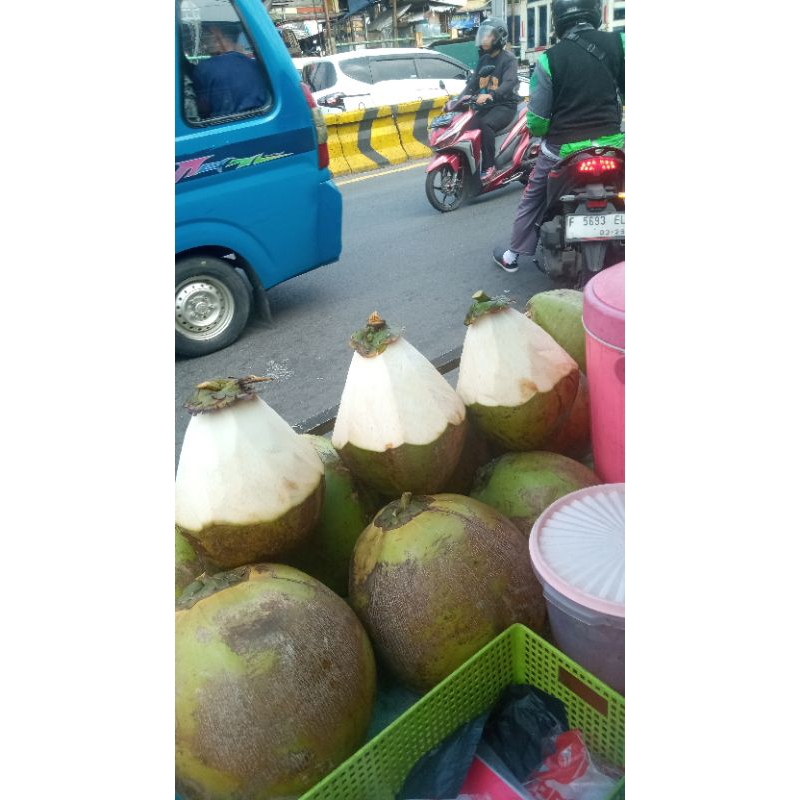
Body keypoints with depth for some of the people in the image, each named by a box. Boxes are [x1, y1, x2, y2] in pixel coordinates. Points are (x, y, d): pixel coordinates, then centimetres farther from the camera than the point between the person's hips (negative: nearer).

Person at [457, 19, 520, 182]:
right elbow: (472, 83, 12)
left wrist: (491, 95, -41)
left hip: (505, 105, -7)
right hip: (485, 106, 7)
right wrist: (459, 99, -6)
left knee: (485, 124, -36)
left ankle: (489, 167, -31)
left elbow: (509, 83, -23)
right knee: (465, 128, -15)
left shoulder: (508, 59, -6)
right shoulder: (483, 60, 18)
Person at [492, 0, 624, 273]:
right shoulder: (618, 43, -3)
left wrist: (537, 131, 14)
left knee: (533, 197, 19)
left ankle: (512, 256, 28)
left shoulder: (550, 59, -9)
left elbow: (537, 119, -8)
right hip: (610, 143, 1)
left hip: (563, 148, -1)